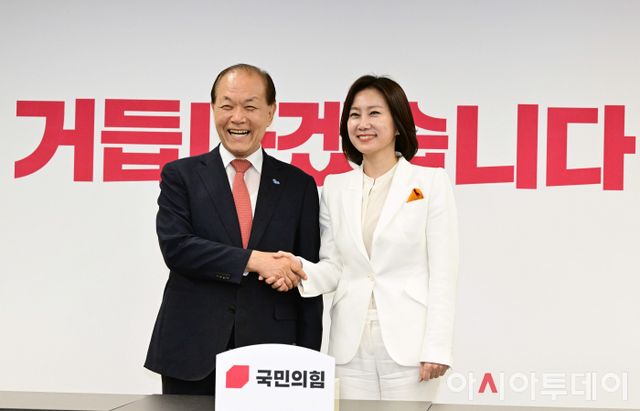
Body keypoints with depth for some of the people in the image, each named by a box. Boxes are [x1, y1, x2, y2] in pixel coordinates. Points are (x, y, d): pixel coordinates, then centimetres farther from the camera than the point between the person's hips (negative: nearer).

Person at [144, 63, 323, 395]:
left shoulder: (298, 185, 8)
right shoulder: (181, 176, 5)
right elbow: (175, 246, -9)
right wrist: (253, 261, -18)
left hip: (270, 356, 1)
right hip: (192, 356, -1)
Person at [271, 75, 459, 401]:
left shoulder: (431, 182, -1)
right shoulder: (335, 187, 9)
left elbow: (442, 273, -4)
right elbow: (334, 269, 8)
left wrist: (437, 347, -10)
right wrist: (301, 269, -14)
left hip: (408, 343, -3)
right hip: (351, 345, 3)